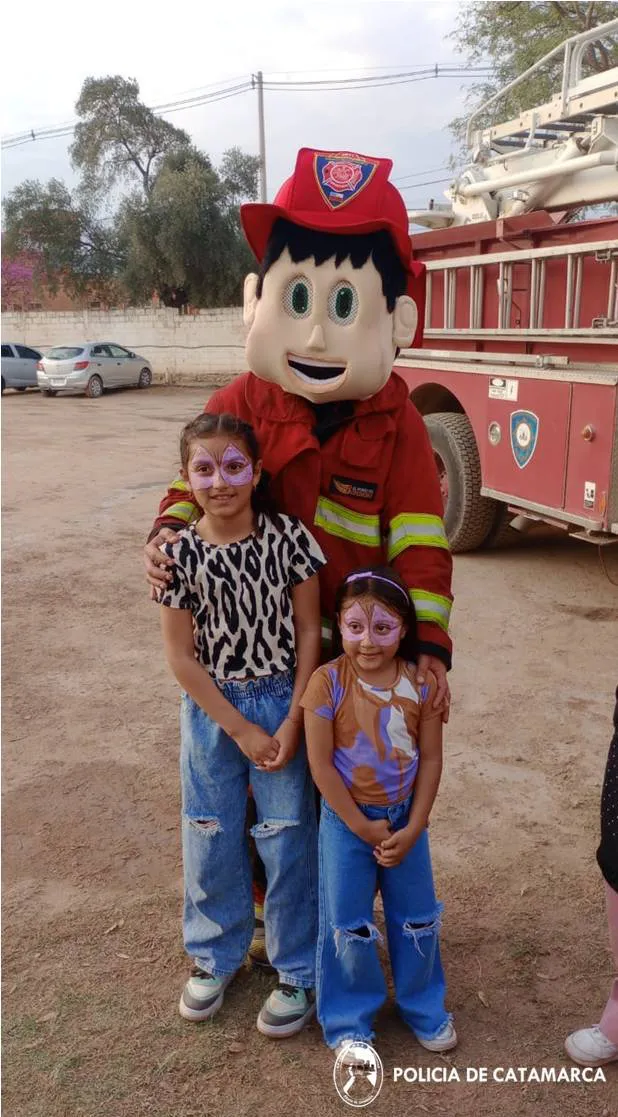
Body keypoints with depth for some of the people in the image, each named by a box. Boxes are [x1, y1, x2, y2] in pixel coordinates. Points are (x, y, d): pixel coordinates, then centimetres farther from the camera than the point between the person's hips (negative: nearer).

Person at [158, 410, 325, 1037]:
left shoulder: (288, 538, -12)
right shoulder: (178, 553, -11)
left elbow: (309, 633, -6)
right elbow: (181, 655, -9)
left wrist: (292, 723, -9)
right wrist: (242, 731, -10)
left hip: (283, 704, -1)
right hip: (212, 710, 1)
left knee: (287, 839, 6)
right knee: (210, 839, 13)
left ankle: (298, 969, 27)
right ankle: (214, 956, 37)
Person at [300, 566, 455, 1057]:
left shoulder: (422, 683, -12)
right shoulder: (327, 683, -19)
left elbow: (431, 759, -6)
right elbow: (321, 765, -16)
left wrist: (412, 828, -10)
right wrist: (362, 827, -14)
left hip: (406, 818, 3)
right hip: (346, 820, -2)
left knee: (417, 919, 17)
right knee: (348, 925, 8)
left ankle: (424, 1005, 41)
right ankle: (349, 1020, 30)